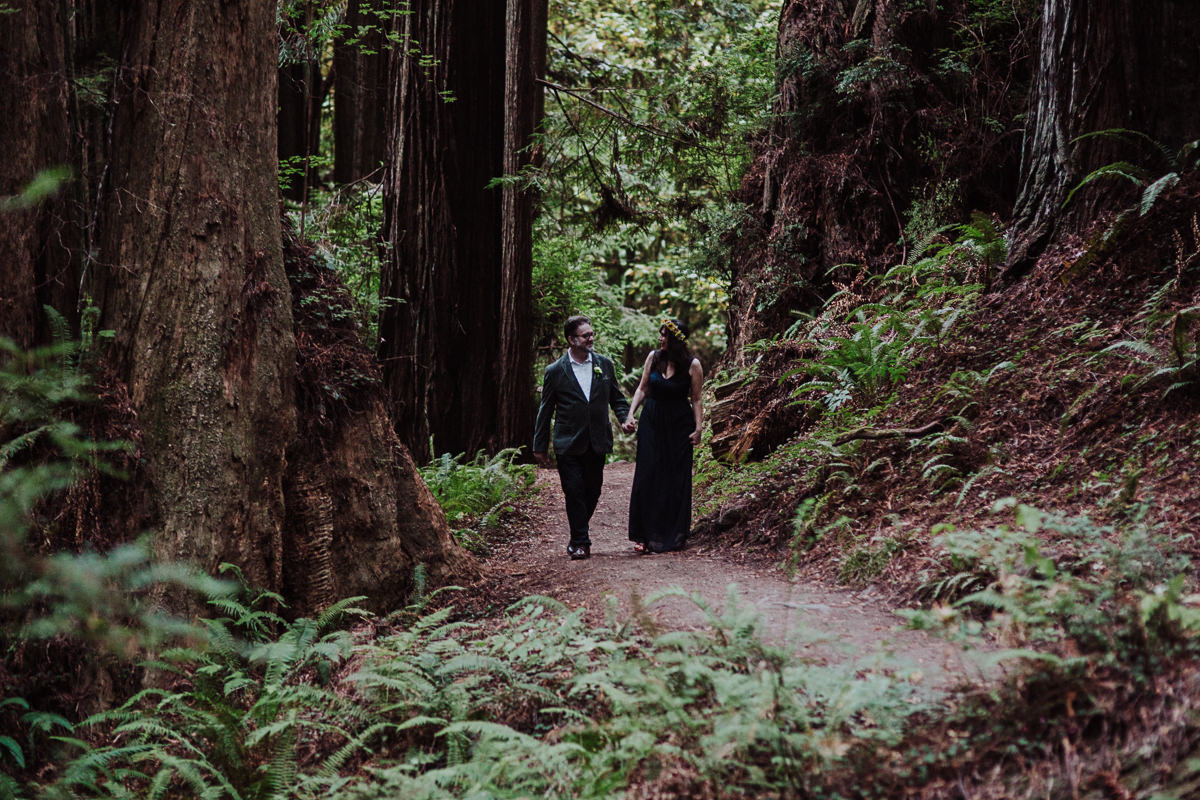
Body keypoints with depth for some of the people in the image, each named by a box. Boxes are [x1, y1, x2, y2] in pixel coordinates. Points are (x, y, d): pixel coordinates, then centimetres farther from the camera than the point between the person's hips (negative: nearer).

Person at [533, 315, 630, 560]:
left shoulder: (604, 364, 7)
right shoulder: (555, 371, -1)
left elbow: (616, 398, 16)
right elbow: (545, 411, 5)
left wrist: (626, 418, -5)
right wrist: (539, 447, 6)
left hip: (597, 444, 3)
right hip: (568, 445, -3)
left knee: (592, 492, 9)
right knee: (574, 492, -6)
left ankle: (578, 537, 26)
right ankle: (580, 542, 0)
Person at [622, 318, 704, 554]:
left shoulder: (692, 365, -8)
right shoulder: (653, 357, 1)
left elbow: (696, 400, -4)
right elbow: (642, 388, 8)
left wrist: (698, 428, -13)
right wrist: (630, 414, -2)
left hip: (678, 427, -3)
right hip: (651, 422, 3)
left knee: (675, 480, 1)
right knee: (647, 477, -2)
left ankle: (672, 536, 12)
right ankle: (645, 535, 3)